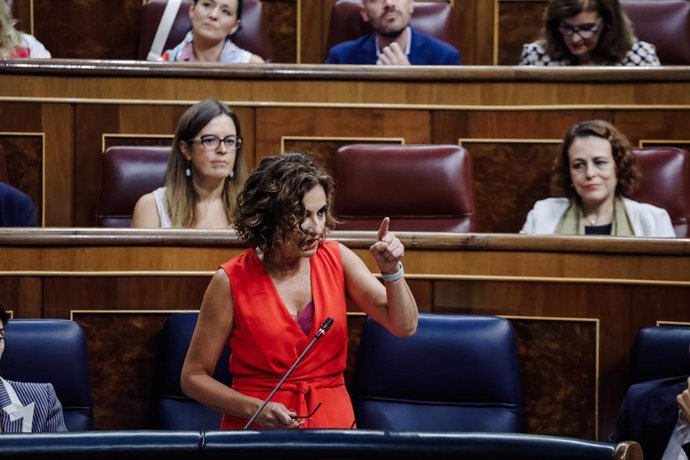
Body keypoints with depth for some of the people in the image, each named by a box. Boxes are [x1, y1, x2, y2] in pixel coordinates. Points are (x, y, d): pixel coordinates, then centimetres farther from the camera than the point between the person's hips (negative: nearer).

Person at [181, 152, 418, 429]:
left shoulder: (337, 259, 5)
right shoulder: (231, 282, -4)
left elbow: (404, 327, 2)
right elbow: (194, 377, 2)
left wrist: (392, 271, -13)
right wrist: (253, 409, -12)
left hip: (334, 421, 3)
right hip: (258, 427, -3)